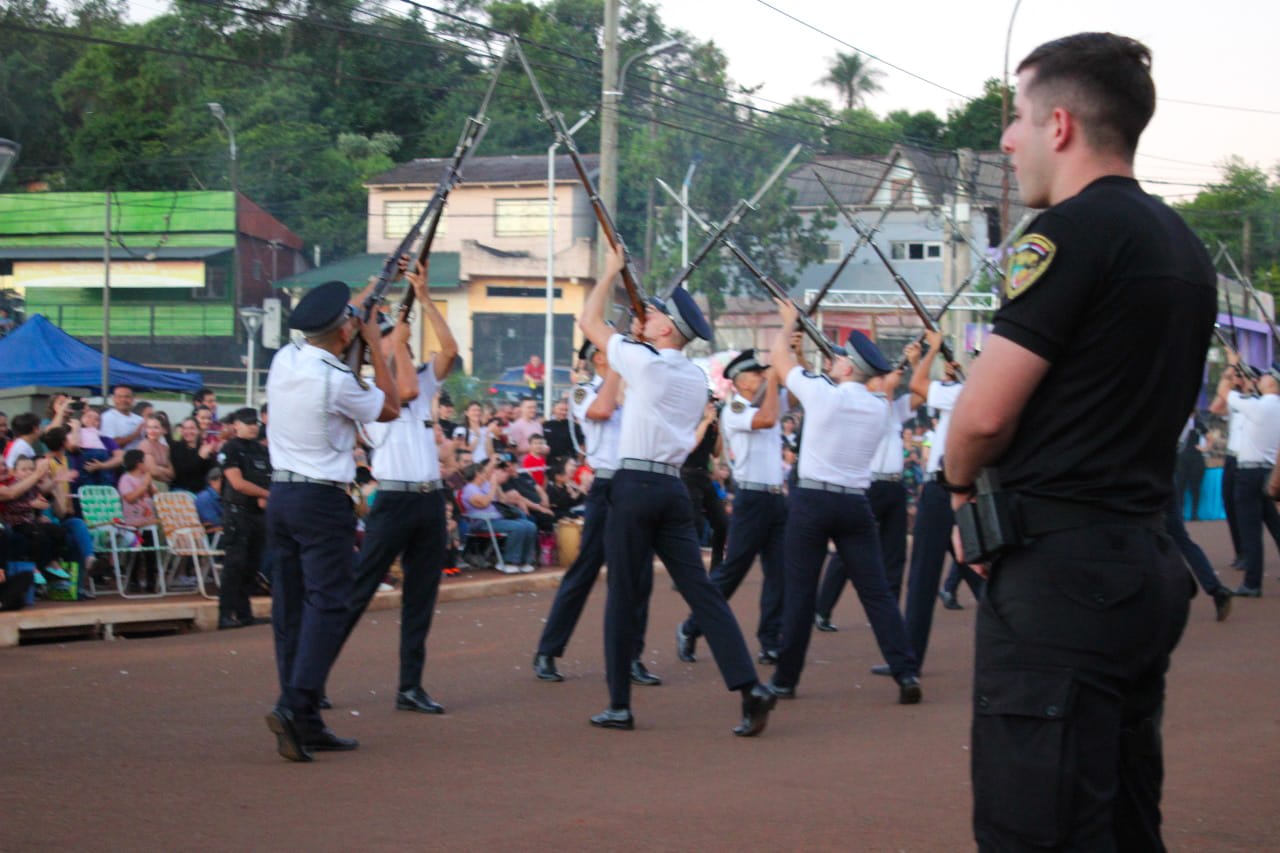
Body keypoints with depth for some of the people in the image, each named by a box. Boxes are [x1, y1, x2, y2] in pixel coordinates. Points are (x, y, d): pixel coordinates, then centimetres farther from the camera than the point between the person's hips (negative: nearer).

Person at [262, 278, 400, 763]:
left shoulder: (284, 360, 4)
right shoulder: (336, 381, -17)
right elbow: (390, 409, 0)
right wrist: (375, 347, 5)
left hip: (280, 494, 8)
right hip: (323, 501, -8)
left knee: (290, 606, 8)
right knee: (326, 604, -7)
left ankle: (304, 722, 11)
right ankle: (295, 705, -22)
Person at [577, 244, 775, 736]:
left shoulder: (643, 360, -7)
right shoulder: (696, 378, 13)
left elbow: (588, 322, 3)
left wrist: (611, 271, 14)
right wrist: (640, 336, 29)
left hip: (635, 483, -6)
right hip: (674, 487, 6)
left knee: (623, 597, 1)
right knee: (700, 589, 2)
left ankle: (619, 705, 5)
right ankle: (749, 686, -11)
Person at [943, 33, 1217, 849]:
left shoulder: (1072, 231, -13)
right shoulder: (1183, 245, 15)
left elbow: (983, 414, -16)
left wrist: (962, 483, 4)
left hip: (1060, 570, -9)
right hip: (1146, 560, 9)